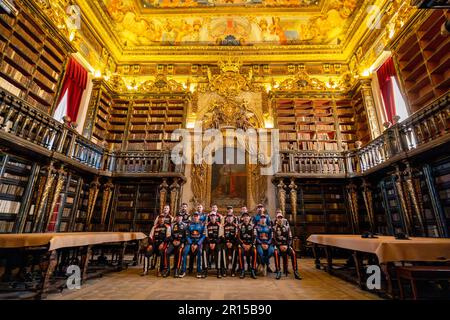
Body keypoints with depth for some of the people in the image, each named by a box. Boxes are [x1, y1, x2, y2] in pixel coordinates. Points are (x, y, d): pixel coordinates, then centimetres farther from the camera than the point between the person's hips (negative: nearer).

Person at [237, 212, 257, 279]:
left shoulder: (252, 226, 6)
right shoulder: (240, 226, 4)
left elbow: (254, 237, 2)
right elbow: (238, 237, 1)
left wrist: (250, 245, -12)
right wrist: (243, 245, -12)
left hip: (250, 243, 1)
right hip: (242, 243, 0)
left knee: (254, 251, -30)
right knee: (241, 251, -32)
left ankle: (253, 271, -20)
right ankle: (242, 271, -22)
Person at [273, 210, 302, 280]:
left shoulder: (287, 226, 5)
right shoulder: (274, 227, -1)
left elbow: (290, 238, 3)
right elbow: (273, 239, -3)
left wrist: (286, 245, -11)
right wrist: (280, 246, -14)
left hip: (286, 244, 2)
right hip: (277, 244, -2)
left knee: (293, 253, -27)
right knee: (276, 252, -34)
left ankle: (295, 272, -18)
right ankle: (278, 271, -26)